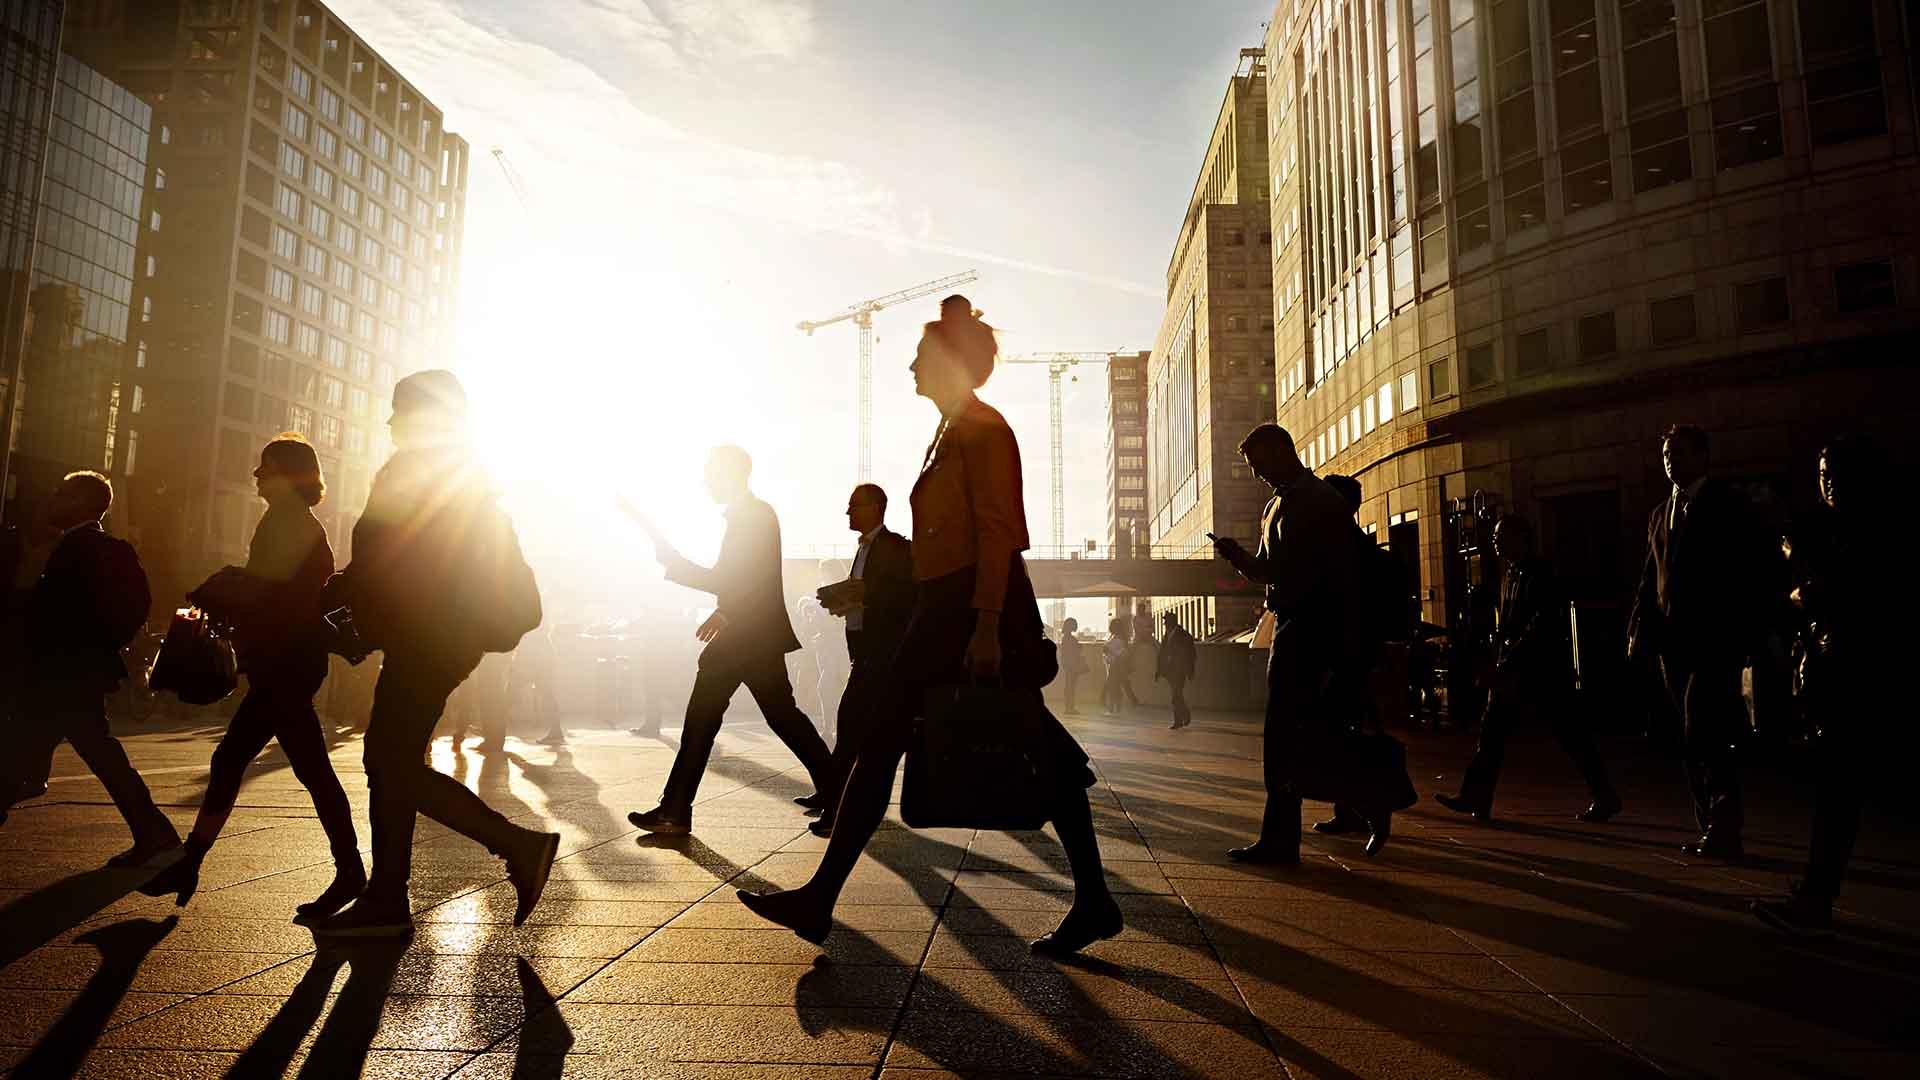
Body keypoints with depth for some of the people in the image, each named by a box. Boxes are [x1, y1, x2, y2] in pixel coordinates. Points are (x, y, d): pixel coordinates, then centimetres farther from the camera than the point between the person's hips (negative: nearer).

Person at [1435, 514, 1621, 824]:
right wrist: (1499, 665, 10)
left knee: (1570, 734, 1)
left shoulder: (1537, 573, -12)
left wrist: (1507, 666, -22)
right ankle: (1475, 798, 7)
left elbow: (1540, 627, -20)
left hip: (1542, 667, -9)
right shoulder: (1510, 573, 13)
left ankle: (1604, 796, 15)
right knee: (1492, 729, 4)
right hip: (1514, 669, 9)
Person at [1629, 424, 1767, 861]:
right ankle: (1712, 828, 18)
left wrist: (1740, 637, -14)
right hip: (1673, 641, 7)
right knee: (1694, 738, 10)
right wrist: (1639, 630, 5)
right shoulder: (1660, 513, 16)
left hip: (1714, 640, -6)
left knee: (1703, 733, -12)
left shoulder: (1726, 503, -2)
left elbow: (1746, 575, -8)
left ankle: (1724, 825, 1)